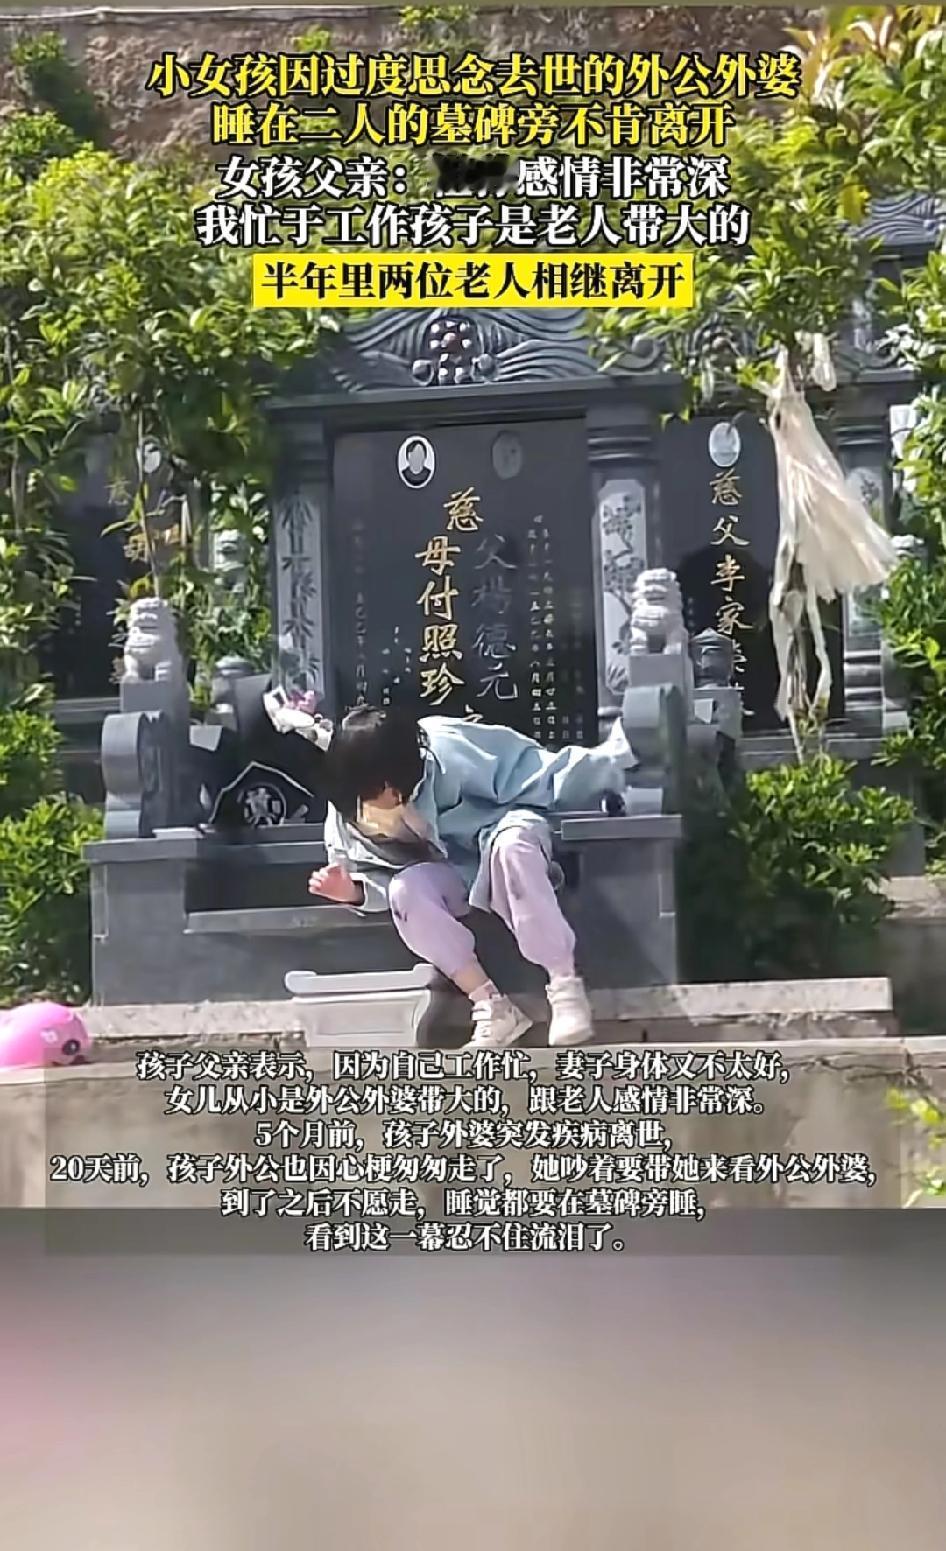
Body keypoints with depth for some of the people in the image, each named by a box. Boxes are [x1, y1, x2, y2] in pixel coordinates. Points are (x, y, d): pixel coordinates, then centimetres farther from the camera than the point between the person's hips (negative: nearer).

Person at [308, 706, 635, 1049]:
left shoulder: (444, 752, -29)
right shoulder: (346, 818, -15)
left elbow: (537, 776, -22)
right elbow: (382, 877, -2)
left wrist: (609, 760, -26)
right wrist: (355, 891, -23)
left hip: (505, 833, -3)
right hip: (455, 876, 4)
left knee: (511, 845, -39)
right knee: (404, 891, -28)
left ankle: (565, 988, -33)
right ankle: (492, 1007, -23)